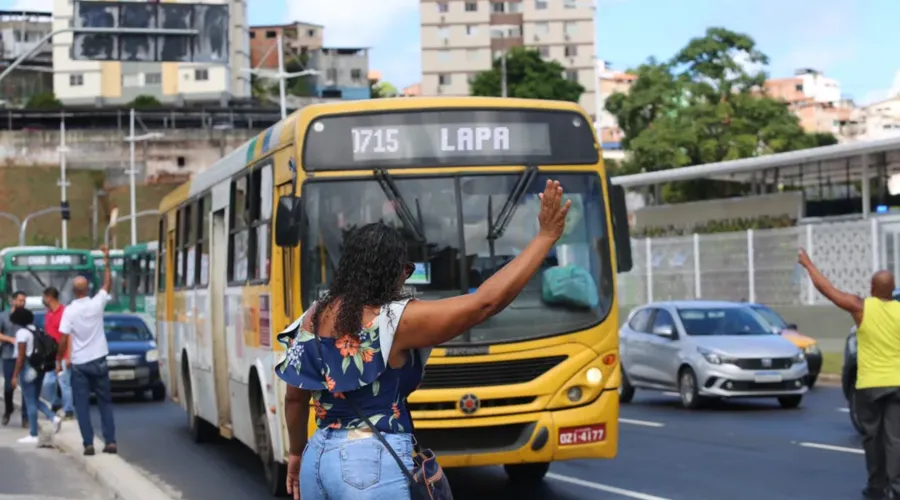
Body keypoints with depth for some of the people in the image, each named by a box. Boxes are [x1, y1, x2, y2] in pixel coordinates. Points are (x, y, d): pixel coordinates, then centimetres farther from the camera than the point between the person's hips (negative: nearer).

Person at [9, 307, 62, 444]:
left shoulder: (22, 332, -13)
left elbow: (21, 356, -17)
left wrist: (15, 376, -15)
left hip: (28, 368, -8)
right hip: (39, 367, 8)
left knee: (30, 402, -2)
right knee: (35, 400, 18)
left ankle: (33, 435, 1)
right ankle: (54, 417, -1)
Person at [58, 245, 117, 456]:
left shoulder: (70, 311, -11)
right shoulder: (97, 304, -4)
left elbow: (63, 339, -11)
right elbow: (108, 284, 13)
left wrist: (59, 360, 1)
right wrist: (106, 261, 20)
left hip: (79, 364, -2)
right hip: (99, 360, 2)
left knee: (82, 405, 3)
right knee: (105, 402, 10)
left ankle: (88, 444, -4)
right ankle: (110, 441, 4)